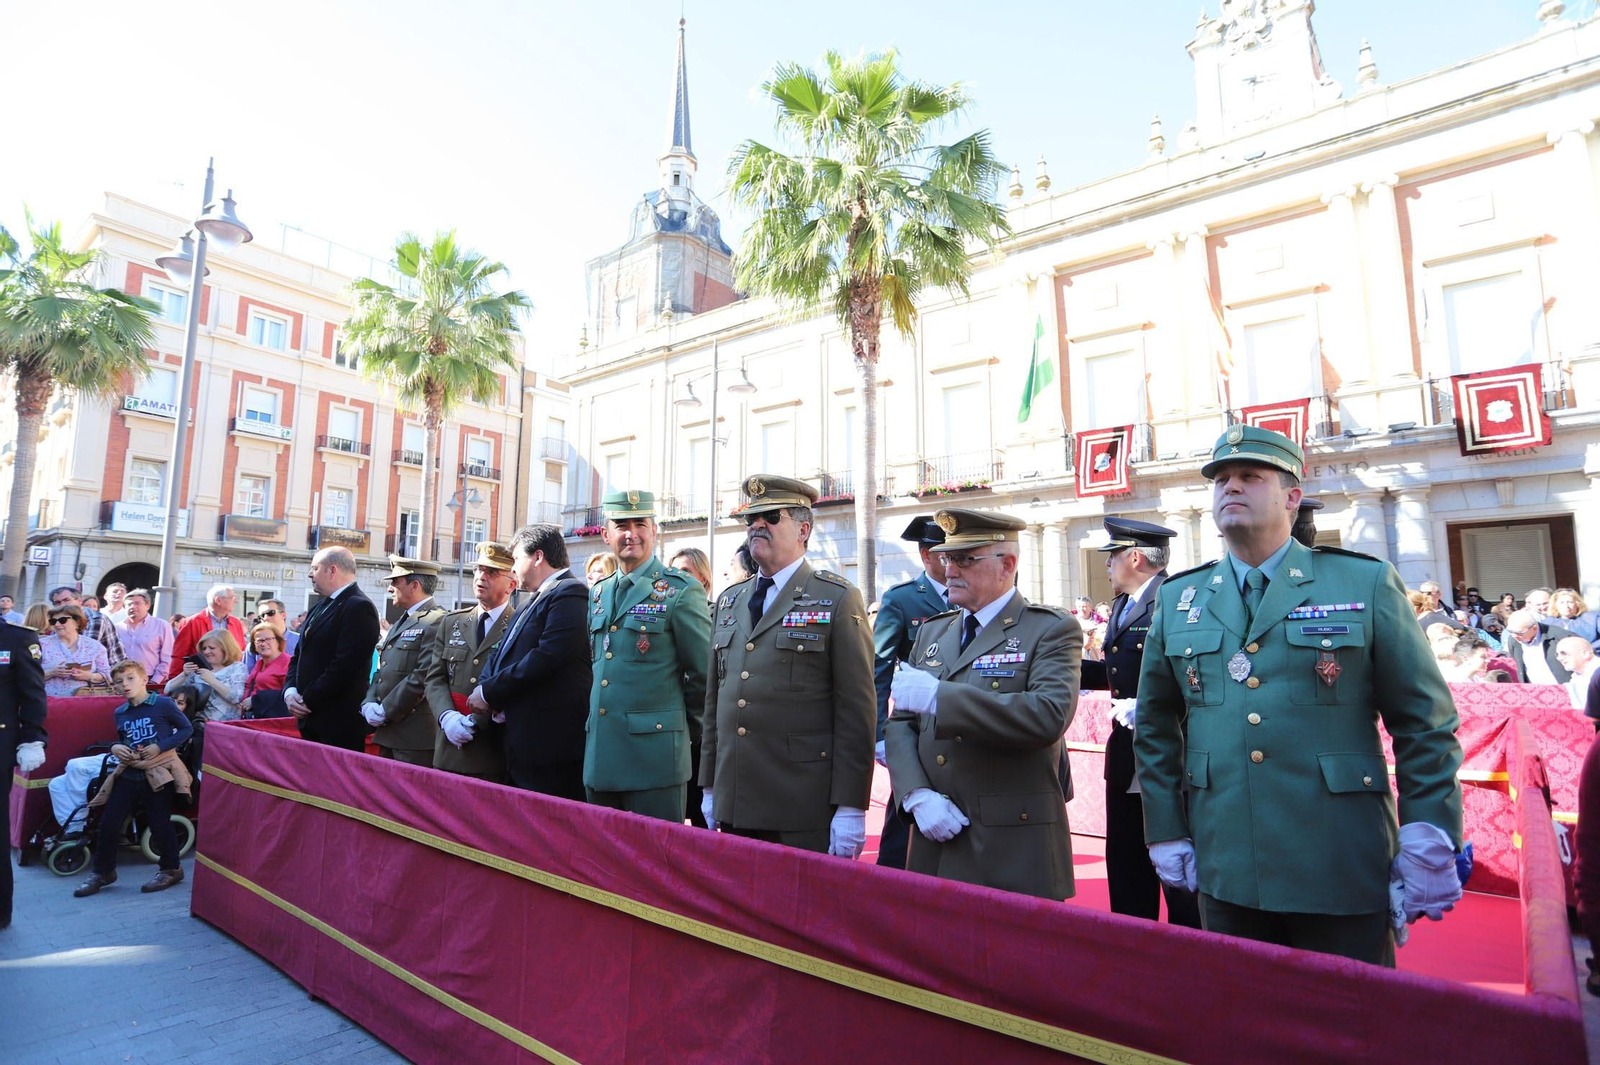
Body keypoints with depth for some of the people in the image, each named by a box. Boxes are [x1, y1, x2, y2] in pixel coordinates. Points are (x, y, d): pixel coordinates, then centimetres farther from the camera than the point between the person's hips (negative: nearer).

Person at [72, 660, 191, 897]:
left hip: (158, 773, -5)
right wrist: (116, 748, -1)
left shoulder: (163, 704, -9)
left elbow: (187, 729, -6)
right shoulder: (120, 713, 8)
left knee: (159, 824, 1)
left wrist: (160, 746, -16)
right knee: (108, 823, 5)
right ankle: (103, 871, 26)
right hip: (128, 774, 6)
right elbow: (121, 740, 22)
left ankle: (171, 869, 20)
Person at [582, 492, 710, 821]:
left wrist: (685, 731, 1)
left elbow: (703, 674, -6)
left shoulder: (681, 591, -7)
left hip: (654, 758, -6)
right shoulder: (598, 593, 14)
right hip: (599, 757, 6)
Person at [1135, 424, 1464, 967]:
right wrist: (1166, 836, 7)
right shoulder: (1177, 599, 5)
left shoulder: (1367, 584, -1)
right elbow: (1155, 728, 10)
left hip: (1345, 877, -2)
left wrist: (1429, 845, -8)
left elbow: (1426, 723, -1)